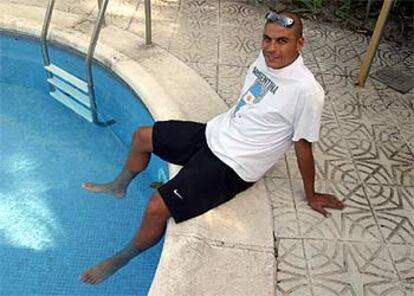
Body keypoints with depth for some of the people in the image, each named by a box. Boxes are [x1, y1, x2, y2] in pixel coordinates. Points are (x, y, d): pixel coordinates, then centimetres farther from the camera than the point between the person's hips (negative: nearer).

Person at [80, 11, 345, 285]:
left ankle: (121, 259, 14)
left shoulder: (306, 91, -25)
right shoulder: (267, 58, -3)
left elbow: (303, 147, -14)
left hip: (231, 166, -8)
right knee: (142, 136, 16)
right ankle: (120, 187, 46)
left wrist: (311, 196, -2)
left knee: (157, 208, -18)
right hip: (214, 133, 8)